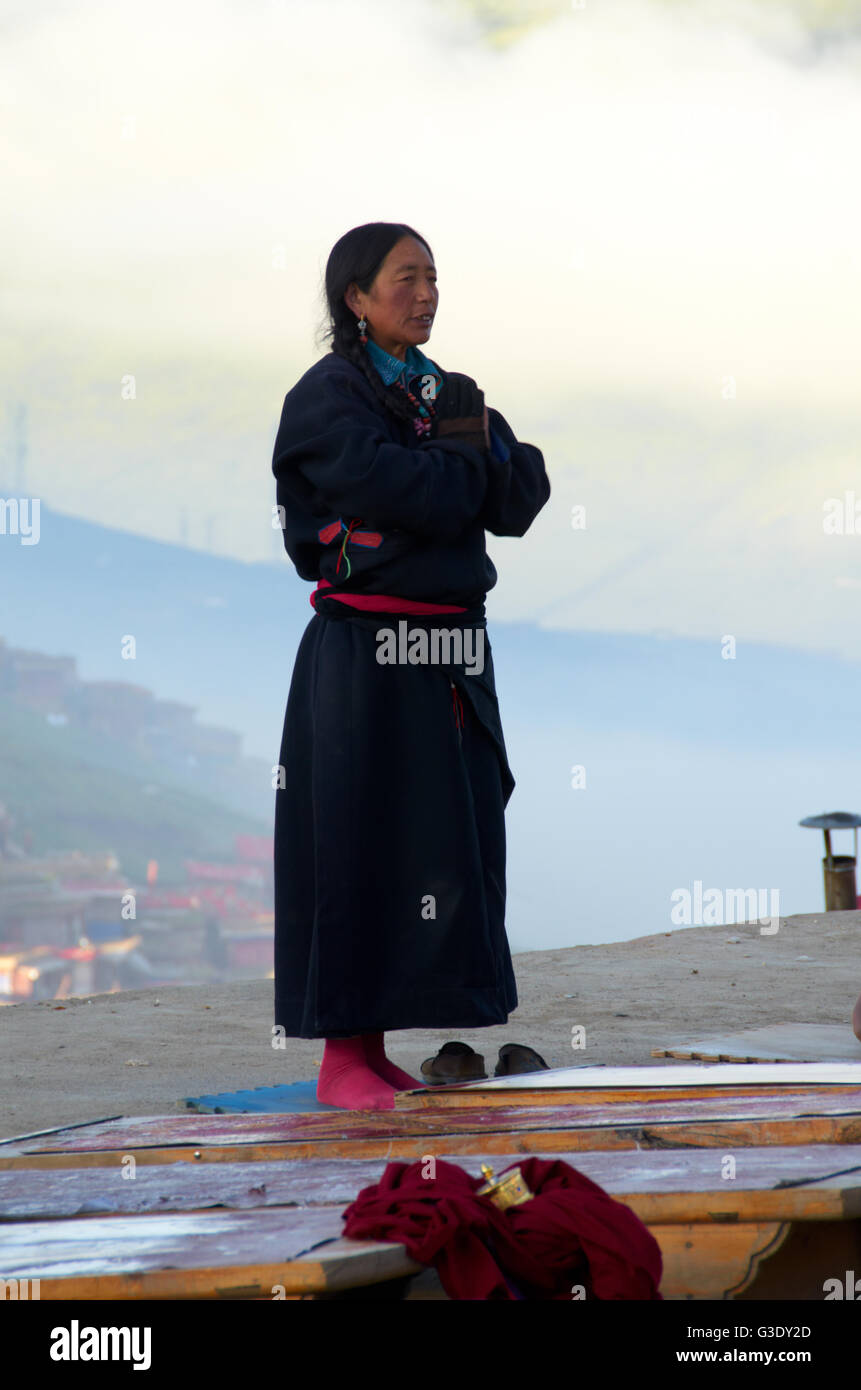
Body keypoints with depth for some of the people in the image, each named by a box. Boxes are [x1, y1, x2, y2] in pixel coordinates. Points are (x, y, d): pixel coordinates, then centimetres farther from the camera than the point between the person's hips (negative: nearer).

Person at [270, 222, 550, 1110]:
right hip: (363, 659, -7)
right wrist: (466, 462, -4)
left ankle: (375, 1050, 12)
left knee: (444, 852, 5)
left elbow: (522, 498, 7)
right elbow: (393, 487, -21)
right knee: (354, 851, -6)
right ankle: (341, 1059, 0)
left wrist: (475, 445, -11)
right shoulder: (325, 397, -6)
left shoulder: (446, 394, 17)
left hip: (449, 660, 7)